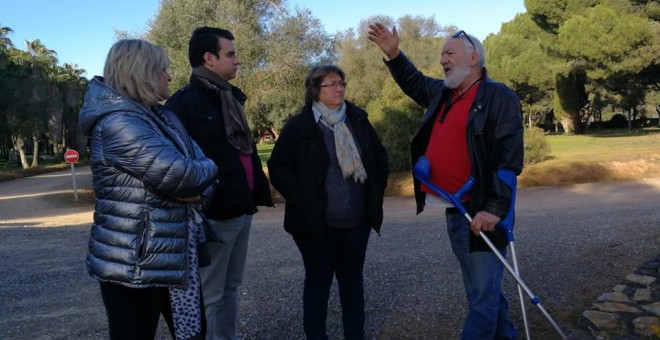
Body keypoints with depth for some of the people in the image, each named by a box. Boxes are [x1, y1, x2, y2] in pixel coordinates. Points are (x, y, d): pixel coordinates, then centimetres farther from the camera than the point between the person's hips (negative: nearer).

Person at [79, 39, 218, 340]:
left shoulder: (160, 117, 12)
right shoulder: (118, 124, -19)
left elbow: (201, 171, 9)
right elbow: (180, 174, -26)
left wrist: (197, 189, -14)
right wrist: (207, 169, -5)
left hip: (177, 255, 9)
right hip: (134, 266, -9)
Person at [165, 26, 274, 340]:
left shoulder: (230, 98, 16)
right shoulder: (184, 102, -11)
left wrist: (258, 191, 15)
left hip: (241, 210, 9)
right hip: (214, 214, -9)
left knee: (230, 287, 18)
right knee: (210, 295, 3)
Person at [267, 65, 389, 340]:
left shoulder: (358, 120, 6)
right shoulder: (298, 125, -6)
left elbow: (380, 156, 16)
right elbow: (278, 167, -6)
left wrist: (376, 191, 8)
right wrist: (302, 200, -12)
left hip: (356, 220, 4)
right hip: (316, 221, -4)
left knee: (352, 279, 16)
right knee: (318, 281, 8)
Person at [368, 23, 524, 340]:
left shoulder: (500, 97, -10)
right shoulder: (442, 93, 13)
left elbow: (509, 159, -17)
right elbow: (414, 82, 34)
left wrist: (494, 208, -23)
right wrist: (393, 54, 22)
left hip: (482, 213, -8)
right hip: (454, 211, 8)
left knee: (483, 296, -1)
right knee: (482, 290, 20)